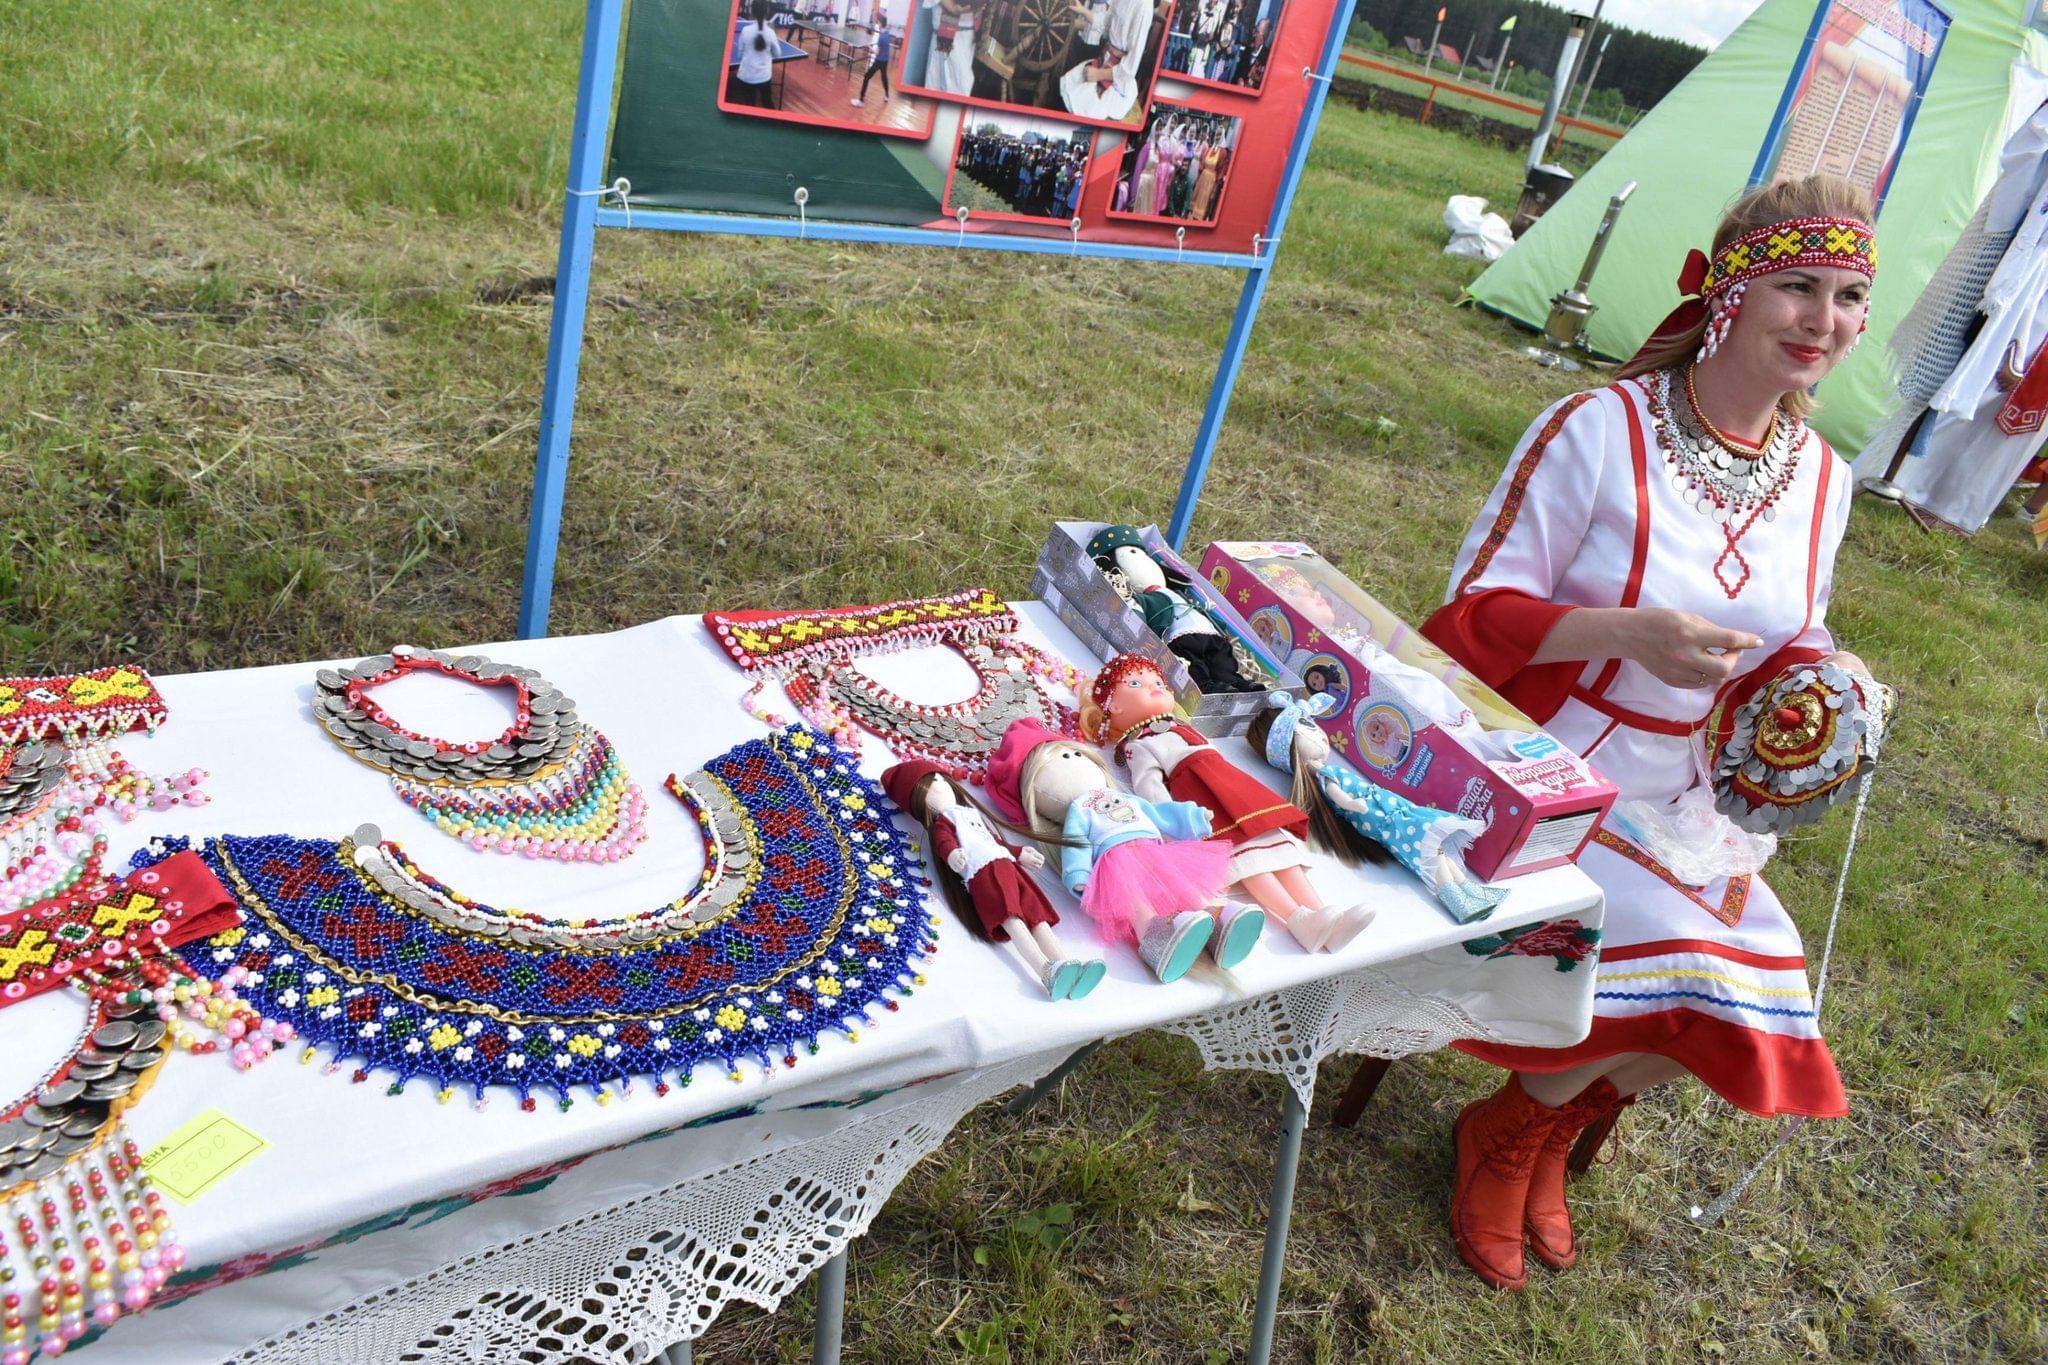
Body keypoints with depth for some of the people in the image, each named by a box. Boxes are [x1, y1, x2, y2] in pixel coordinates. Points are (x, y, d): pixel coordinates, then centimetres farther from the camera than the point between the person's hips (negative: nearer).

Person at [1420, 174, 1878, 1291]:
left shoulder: (1821, 479, 5)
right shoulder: (1599, 429, -14)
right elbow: (1478, 605, -14)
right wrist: (1629, 631, -28)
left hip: (1678, 801, 6)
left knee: (1757, 987, -10)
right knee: (1684, 960, -21)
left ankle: (1543, 1125, 20)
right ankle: (1508, 1132, 12)